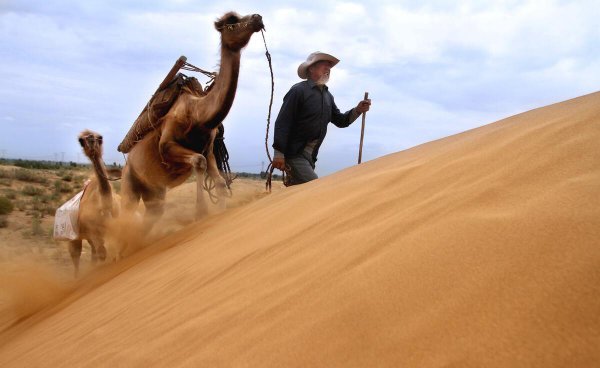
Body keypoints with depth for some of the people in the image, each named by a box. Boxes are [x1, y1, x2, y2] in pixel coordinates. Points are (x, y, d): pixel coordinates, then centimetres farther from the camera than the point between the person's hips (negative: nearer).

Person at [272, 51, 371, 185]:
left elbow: (340, 121, 20)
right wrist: (278, 153, -19)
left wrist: (357, 110, 1)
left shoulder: (327, 95, 14)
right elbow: (282, 123, -14)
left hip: (310, 155, 8)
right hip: (294, 154, -8)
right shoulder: (298, 90, -9)